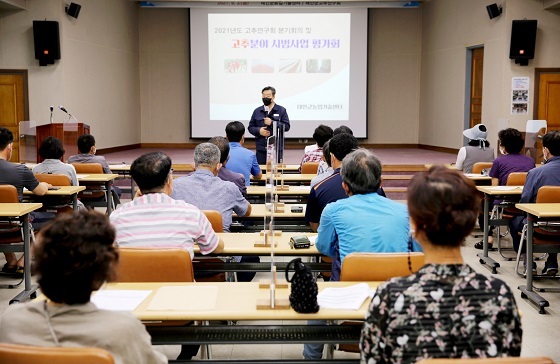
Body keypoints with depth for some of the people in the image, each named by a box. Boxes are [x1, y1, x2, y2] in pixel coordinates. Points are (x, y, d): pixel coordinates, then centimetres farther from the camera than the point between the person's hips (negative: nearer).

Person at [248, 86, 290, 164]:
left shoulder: (281, 110, 4)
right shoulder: (257, 111, 11)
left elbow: (286, 126, -4)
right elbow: (251, 127, 13)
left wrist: (272, 123, -13)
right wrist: (259, 131, -8)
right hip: (261, 149, 2)